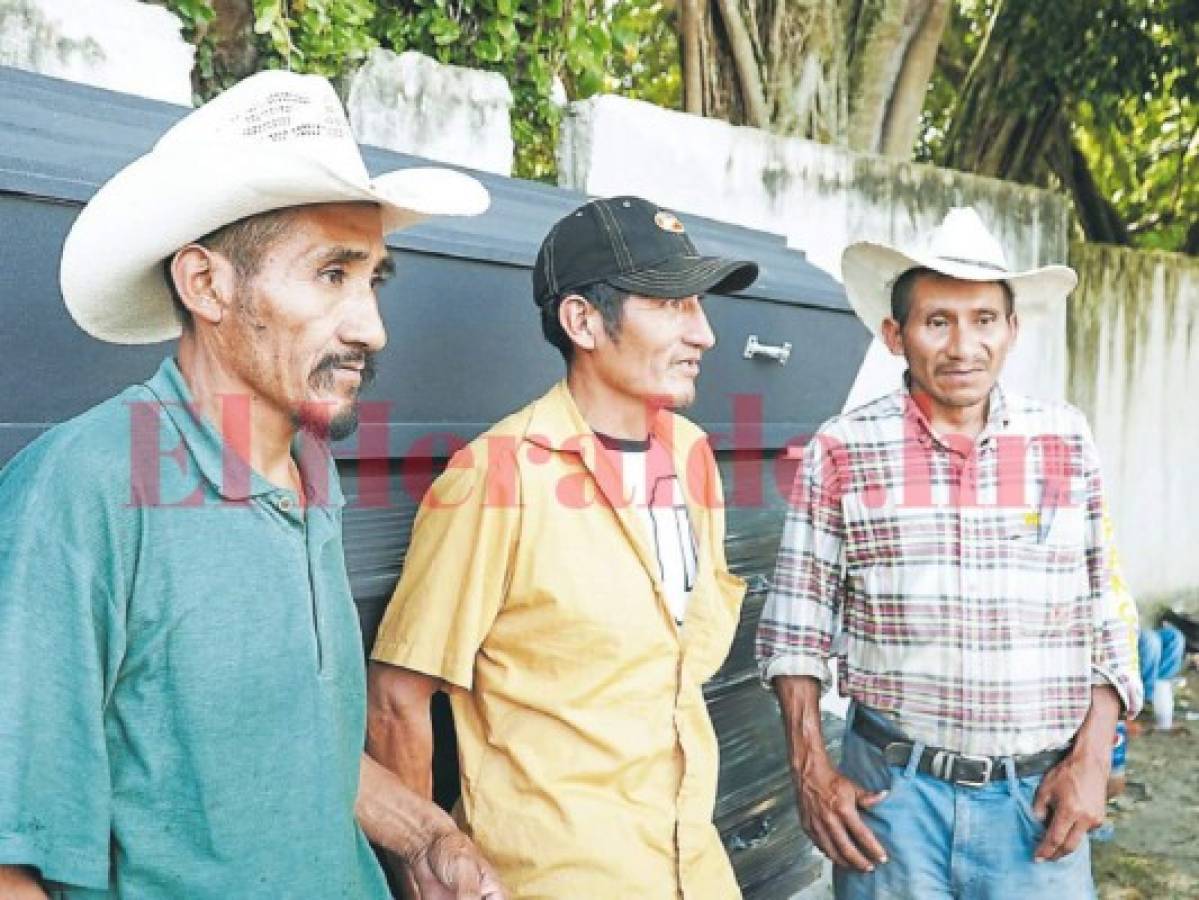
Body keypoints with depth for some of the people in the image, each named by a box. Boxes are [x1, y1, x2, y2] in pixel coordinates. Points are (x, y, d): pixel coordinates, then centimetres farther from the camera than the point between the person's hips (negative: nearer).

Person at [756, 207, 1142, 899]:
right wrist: (810, 766, -5)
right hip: (889, 790, -1)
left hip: (1039, 796, 2)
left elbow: (1105, 616, 5)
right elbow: (798, 622, 0)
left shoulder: (1067, 443, 1)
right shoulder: (841, 451, -4)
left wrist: (1093, 757, -2)